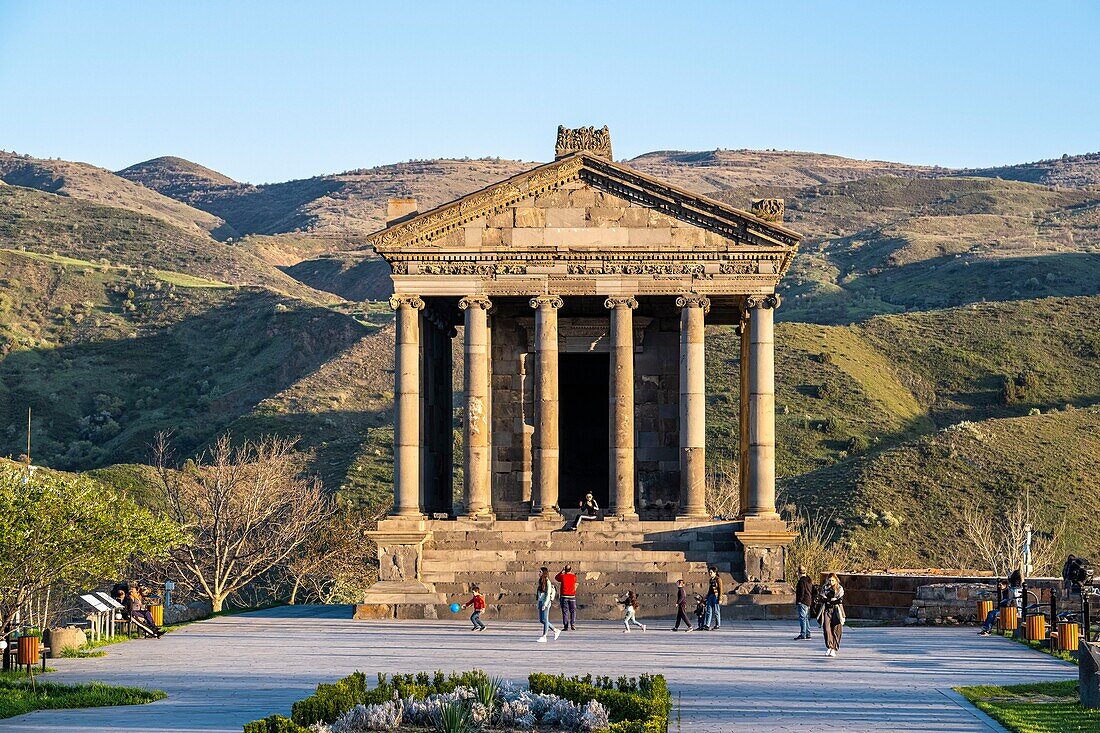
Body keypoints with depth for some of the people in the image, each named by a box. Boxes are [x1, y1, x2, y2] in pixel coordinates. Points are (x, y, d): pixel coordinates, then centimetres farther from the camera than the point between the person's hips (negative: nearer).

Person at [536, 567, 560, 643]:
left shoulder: (547, 582, -10)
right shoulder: (541, 581, 14)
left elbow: (548, 594, -14)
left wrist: (545, 604, -19)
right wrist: (538, 604, 16)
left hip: (546, 602, -9)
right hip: (540, 601, 9)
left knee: (545, 620, -6)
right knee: (541, 620, 10)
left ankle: (544, 637, -3)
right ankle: (556, 630, 20)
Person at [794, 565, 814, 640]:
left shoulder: (801, 581, -13)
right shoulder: (810, 581, 15)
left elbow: (801, 593, -18)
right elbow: (812, 592, 19)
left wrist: (798, 602, -15)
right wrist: (811, 602, 22)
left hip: (803, 602, -9)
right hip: (809, 602, 9)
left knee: (802, 618, -9)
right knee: (806, 618, 15)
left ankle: (803, 635, -13)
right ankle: (807, 635, 18)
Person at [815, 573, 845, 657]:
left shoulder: (840, 589, 4)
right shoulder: (825, 588, 12)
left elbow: (840, 600, -8)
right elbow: (820, 599, 7)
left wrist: (827, 600, -11)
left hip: (836, 611, -1)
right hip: (827, 610, 2)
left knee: (836, 630, -4)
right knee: (826, 629, -14)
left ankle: (834, 649, 3)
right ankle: (829, 647, -12)